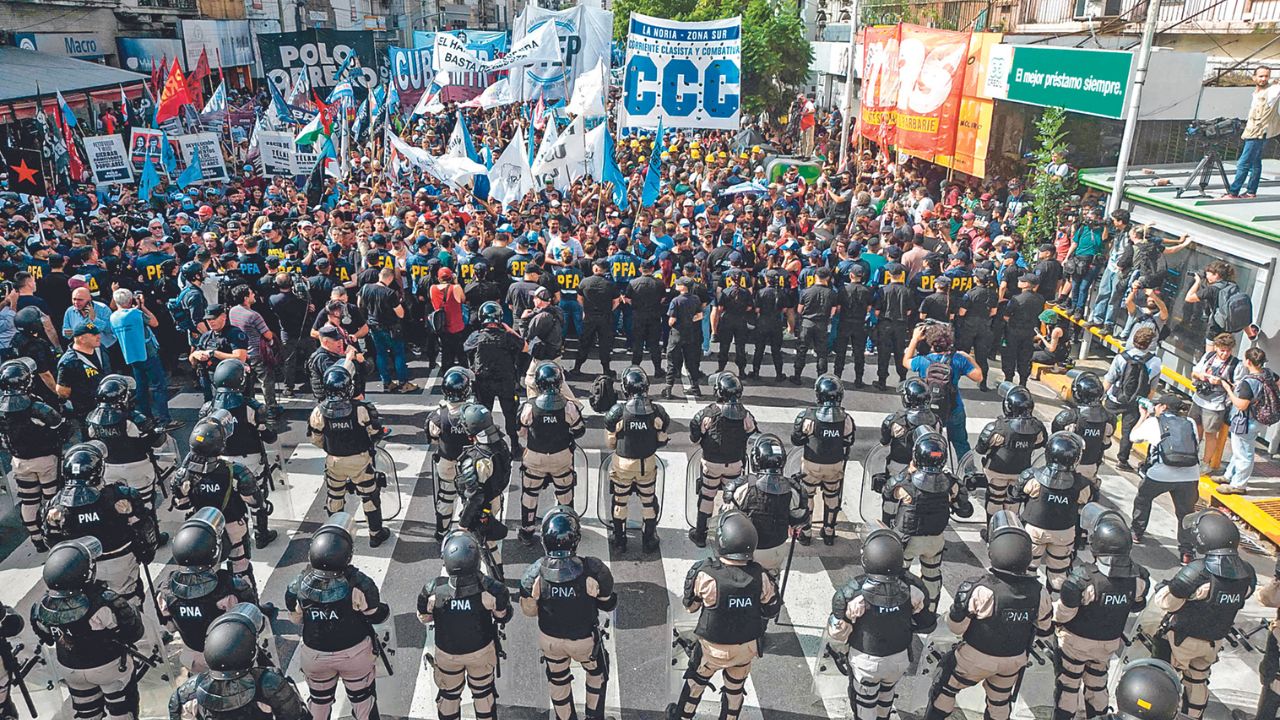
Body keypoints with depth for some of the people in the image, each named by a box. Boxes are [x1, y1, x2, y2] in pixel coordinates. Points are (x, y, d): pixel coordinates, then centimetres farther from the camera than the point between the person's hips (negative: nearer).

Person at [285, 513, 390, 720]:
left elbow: (297, 620, -7)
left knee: (320, 700, 29)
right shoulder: (360, 585, -33)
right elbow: (377, 617, -17)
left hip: (315, 655, 2)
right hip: (355, 653, -2)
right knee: (362, 699, 24)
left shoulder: (297, 589, -26)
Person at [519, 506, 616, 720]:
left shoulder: (535, 573, -27)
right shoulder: (593, 570, -32)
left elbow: (528, 610, -10)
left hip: (550, 639, 1)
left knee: (557, 682, 29)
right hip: (585, 640, -1)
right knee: (597, 673, 31)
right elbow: (608, 605, -15)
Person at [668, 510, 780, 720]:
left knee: (696, 681, 27)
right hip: (747, 647, 1)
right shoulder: (760, 577, -24)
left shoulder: (705, 574, -31)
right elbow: (771, 611, -7)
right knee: (735, 689, 26)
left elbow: (690, 606, -12)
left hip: (713, 647, -1)